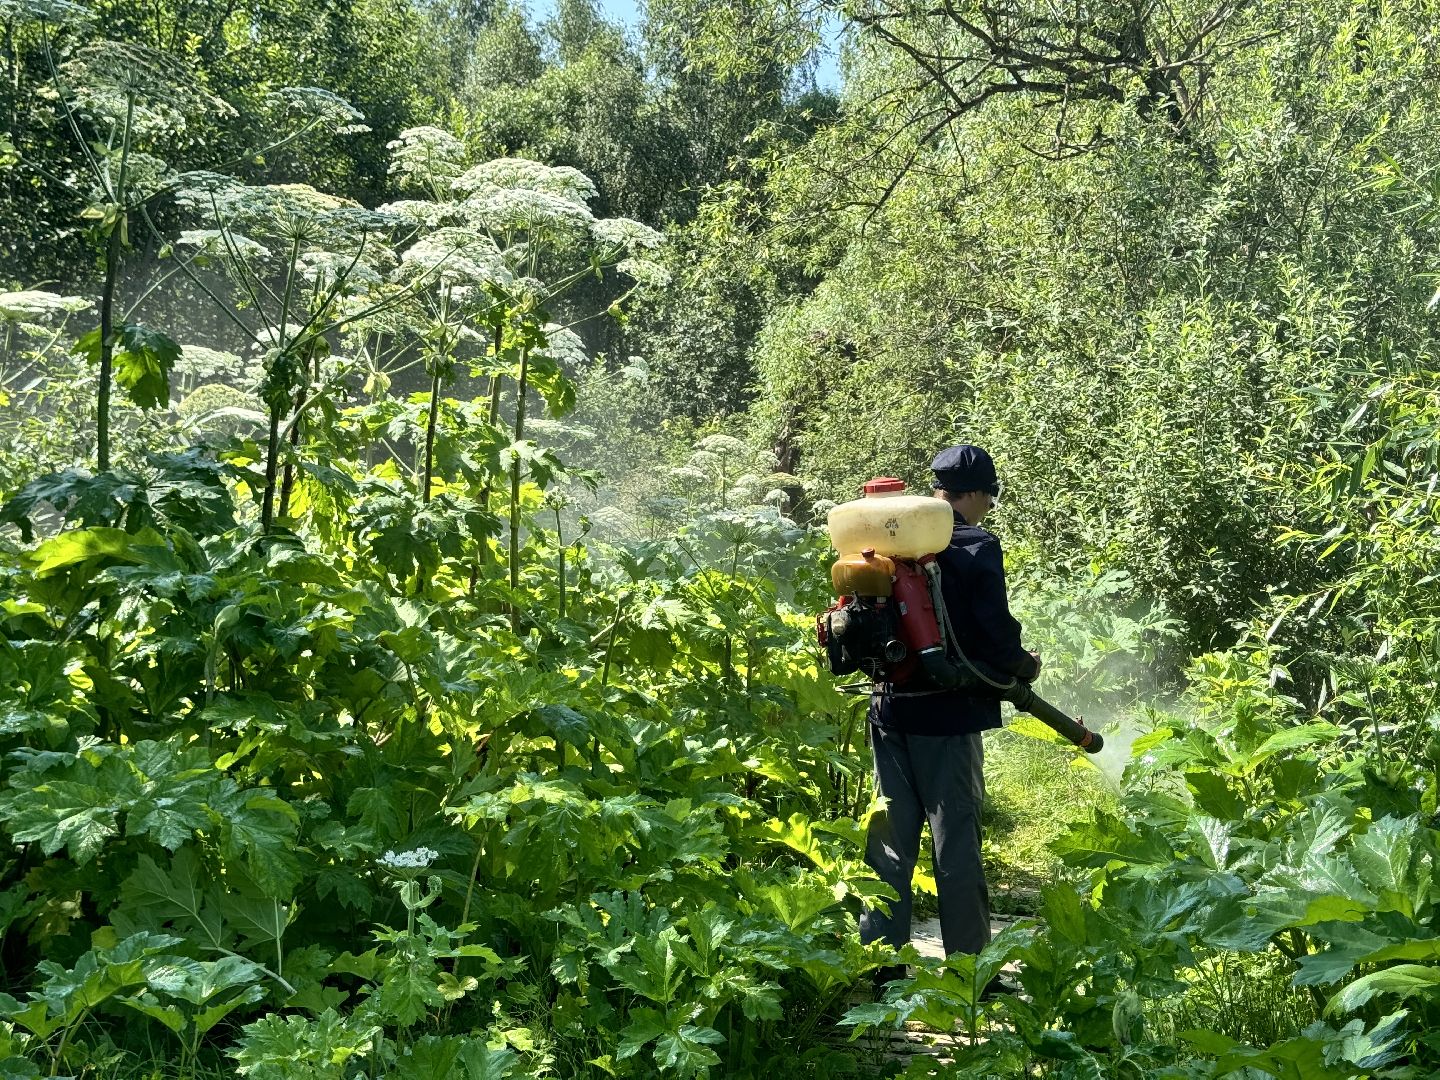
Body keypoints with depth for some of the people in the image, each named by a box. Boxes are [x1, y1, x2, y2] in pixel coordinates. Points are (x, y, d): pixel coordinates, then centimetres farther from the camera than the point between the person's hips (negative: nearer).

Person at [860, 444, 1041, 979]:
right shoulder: (977, 548, -10)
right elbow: (996, 635, -13)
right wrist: (1026, 666, 6)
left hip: (890, 711, 5)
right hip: (948, 715, -5)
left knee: (890, 840, 12)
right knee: (957, 844, 4)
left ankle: (880, 967, 18)